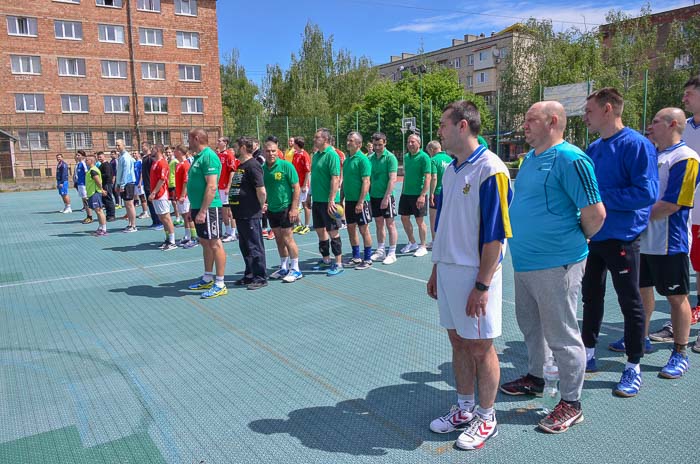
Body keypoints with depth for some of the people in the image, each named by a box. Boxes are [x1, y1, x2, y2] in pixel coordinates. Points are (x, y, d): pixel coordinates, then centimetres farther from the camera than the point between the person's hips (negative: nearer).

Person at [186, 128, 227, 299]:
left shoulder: (209, 156, -15)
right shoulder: (198, 157, 15)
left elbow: (212, 186, -23)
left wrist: (203, 211, -24)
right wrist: (193, 207, 21)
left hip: (208, 208, -10)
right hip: (198, 207, 10)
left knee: (214, 243, -5)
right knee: (205, 243, 16)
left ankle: (220, 284, 1)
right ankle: (208, 279, 27)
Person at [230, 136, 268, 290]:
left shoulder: (252, 165, -16)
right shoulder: (241, 166, 16)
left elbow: (261, 191, -23)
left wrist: (261, 207, -10)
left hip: (250, 215, -10)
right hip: (240, 214, 10)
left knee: (255, 247, -1)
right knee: (244, 247, 17)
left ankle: (261, 278, 9)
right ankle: (249, 275, 28)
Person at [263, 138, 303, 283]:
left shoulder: (286, 165, -10)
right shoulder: (262, 168, 5)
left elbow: (296, 187, -11)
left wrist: (294, 208, -16)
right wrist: (262, 203, 3)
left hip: (286, 208, -5)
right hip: (271, 209, 6)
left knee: (287, 238, -5)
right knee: (279, 239, 12)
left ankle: (295, 269, 6)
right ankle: (283, 268, 24)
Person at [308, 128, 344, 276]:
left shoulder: (332, 155, -14)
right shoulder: (316, 155, 12)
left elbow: (335, 179, -20)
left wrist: (331, 200, -25)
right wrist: (310, 195, 19)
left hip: (327, 201, -8)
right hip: (317, 200, 8)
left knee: (333, 231, -2)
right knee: (320, 230, 14)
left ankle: (338, 264, 7)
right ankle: (325, 260, 27)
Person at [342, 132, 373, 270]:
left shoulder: (362, 159, -12)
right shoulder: (347, 159, 12)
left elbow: (366, 182, -17)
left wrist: (360, 202, -22)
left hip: (360, 201, -8)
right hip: (349, 200, 8)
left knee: (364, 229, 1)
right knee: (351, 228, 13)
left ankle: (367, 259, 11)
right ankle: (356, 257, 26)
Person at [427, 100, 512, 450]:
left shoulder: (490, 169, -15)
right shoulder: (451, 170, 10)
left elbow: (495, 234, -18)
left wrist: (482, 285, -19)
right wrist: (436, 270, 16)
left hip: (475, 275, -7)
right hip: (447, 271, 7)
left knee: (480, 346, 7)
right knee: (458, 342, 17)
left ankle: (486, 418, 26)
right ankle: (465, 409, 34)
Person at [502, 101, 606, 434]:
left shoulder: (570, 159, -17)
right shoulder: (530, 158, 12)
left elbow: (595, 213, -20)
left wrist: (576, 241, -4)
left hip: (555, 265, -9)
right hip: (524, 262, 9)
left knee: (561, 335, 3)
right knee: (530, 324, 22)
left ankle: (571, 404, 18)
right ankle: (535, 378, 42)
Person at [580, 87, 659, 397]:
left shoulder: (636, 145, -15)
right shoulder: (593, 149, 9)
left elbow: (647, 192, -23)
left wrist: (600, 197, -21)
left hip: (621, 237, -7)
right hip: (592, 236, 8)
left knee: (630, 302, 5)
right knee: (591, 296, 16)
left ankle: (633, 368, 19)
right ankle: (588, 355, 31)